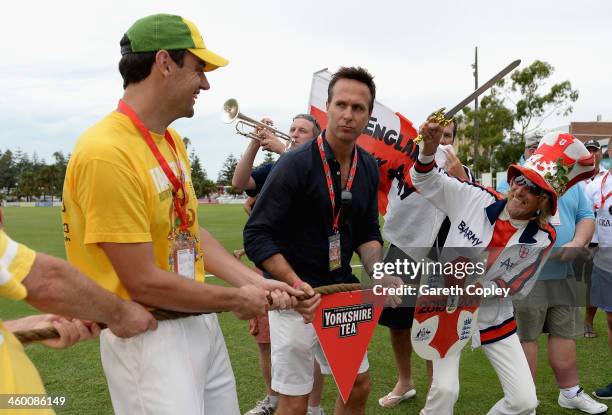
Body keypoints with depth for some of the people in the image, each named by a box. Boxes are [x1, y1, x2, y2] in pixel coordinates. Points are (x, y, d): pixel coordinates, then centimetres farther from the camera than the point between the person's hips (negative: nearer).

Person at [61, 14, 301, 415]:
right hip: (147, 334, -8)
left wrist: (256, 283, 0)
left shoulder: (173, 140, 7)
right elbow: (143, 282, -22)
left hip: (201, 321, 9)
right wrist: (236, 300, -10)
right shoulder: (106, 152, -23)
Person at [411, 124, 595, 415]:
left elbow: (511, 288, -9)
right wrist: (429, 148, -24)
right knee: (445, 390, -12)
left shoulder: (542, 240, -13)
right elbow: (425, 180, -6)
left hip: (494, 320, 1)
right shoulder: (473, 197, -13)